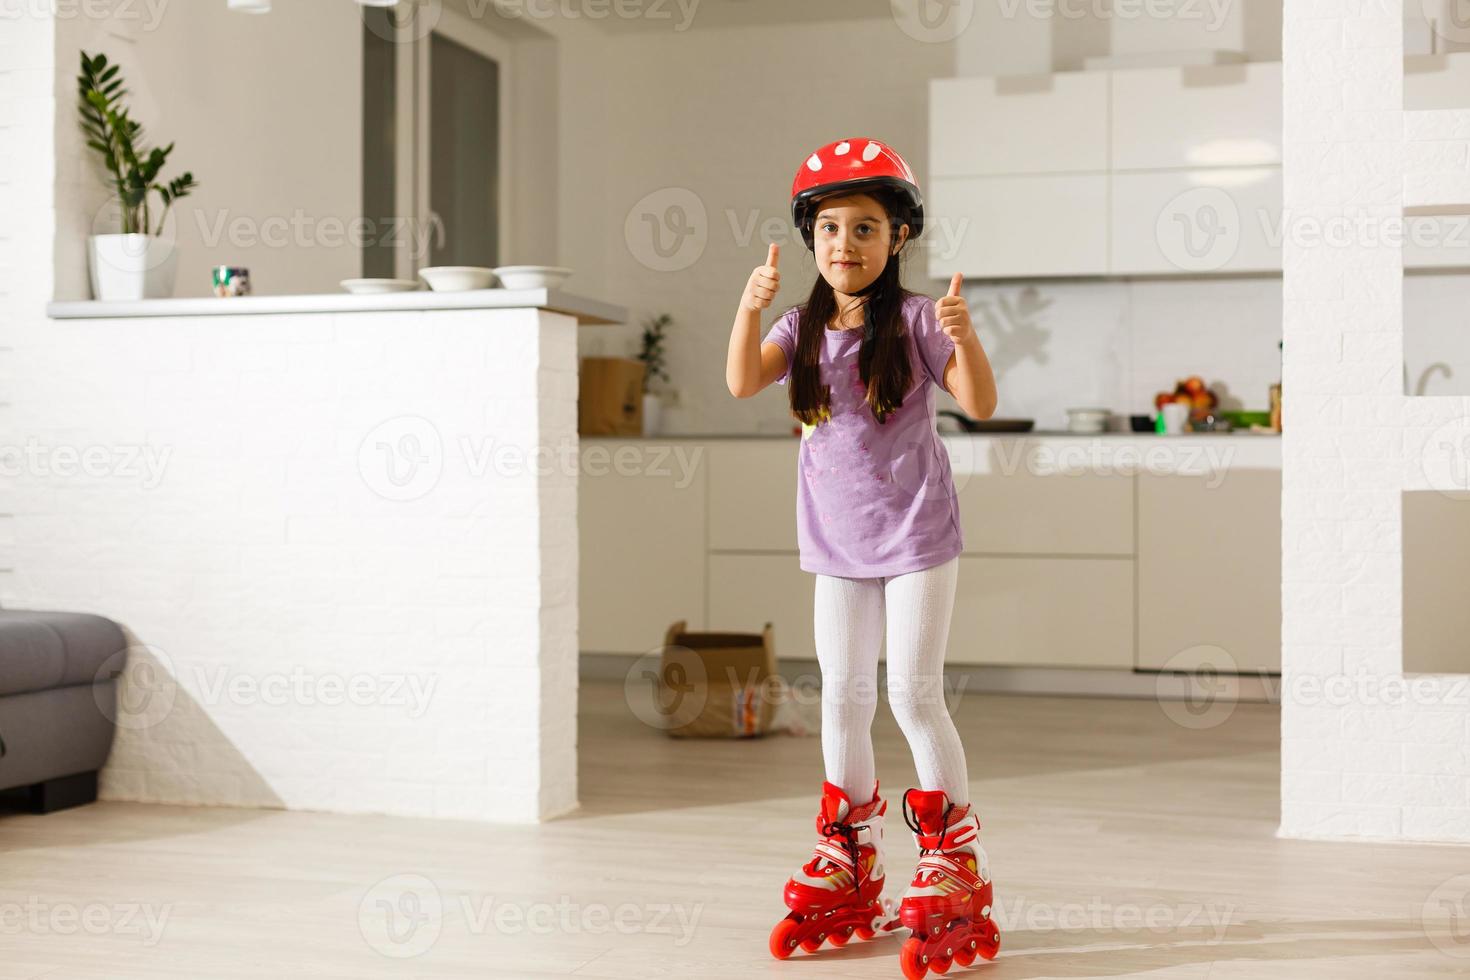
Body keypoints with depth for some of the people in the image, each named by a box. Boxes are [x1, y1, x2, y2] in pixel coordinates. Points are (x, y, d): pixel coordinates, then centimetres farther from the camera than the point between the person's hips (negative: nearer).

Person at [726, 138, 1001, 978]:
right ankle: (848, 869, 24)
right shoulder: (805, 327, 3)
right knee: (845, 698, 10)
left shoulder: (915, 320, -8)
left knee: (916, 694, -6)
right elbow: (743, 382, -14)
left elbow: (981, 404, -16)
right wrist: (751, 308, -29)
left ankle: (955, 872, 7)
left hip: (916, 533, -4)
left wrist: (964, 337, -33)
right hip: (838, 539, 5)